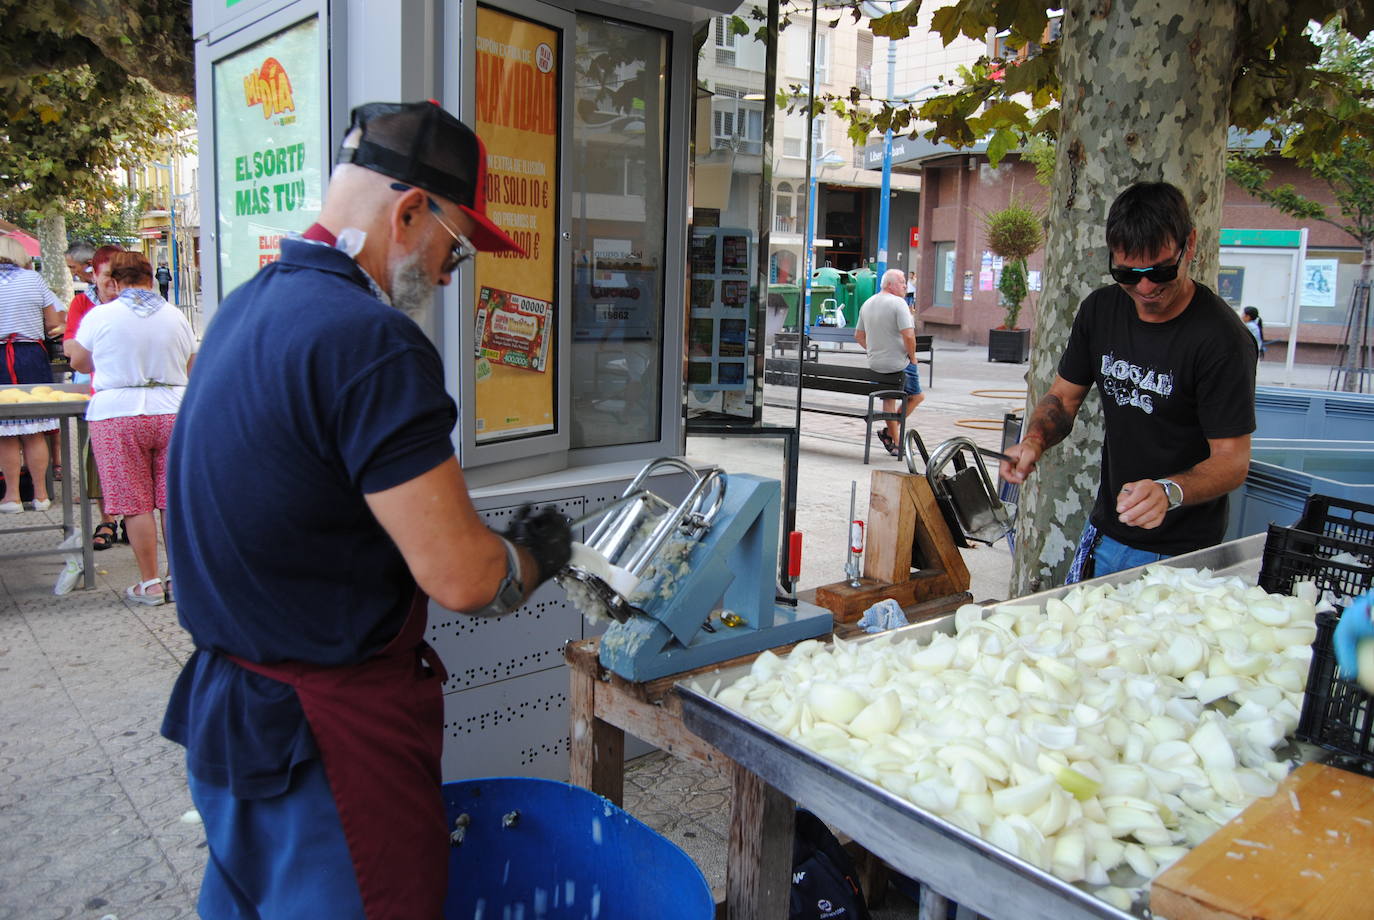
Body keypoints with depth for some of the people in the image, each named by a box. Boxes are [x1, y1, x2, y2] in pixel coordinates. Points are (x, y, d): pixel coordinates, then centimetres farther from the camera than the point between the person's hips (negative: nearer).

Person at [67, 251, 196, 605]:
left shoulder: (99, 316, -3)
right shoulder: (176, 317, 5)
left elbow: (80, 363, 10)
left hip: (117, 415, -2)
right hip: (172, 412, 3)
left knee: (136, 504, 3)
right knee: (174, 501, 7)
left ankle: (150, 584, 7)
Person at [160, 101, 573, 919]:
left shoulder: (247, 308, 7)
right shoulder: (370, 342, -24)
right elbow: (463, 580, -25)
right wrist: (538, 551, -3)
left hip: (225, 702, 9)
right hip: (331, 737, -9)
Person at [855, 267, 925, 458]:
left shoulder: (867, 304, 7)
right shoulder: (898, 303, -17)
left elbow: (858, 336, 14)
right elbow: (909, 336, -25)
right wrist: (912, 357, -10)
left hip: (875, 364, 7)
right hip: (899, 363, -7)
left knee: (889, 399, 23)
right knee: (918, 396, 13)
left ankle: (895, 443, 27)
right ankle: (890, 432, 9)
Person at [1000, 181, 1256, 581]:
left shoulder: (1221, 338, -20)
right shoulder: (1100, 309, -1)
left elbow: (1232, 459, -20)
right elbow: (1064, 396, 7)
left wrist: (1170, 492, -39)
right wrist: (1034, 441, -14)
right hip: (1105, 534, 6)